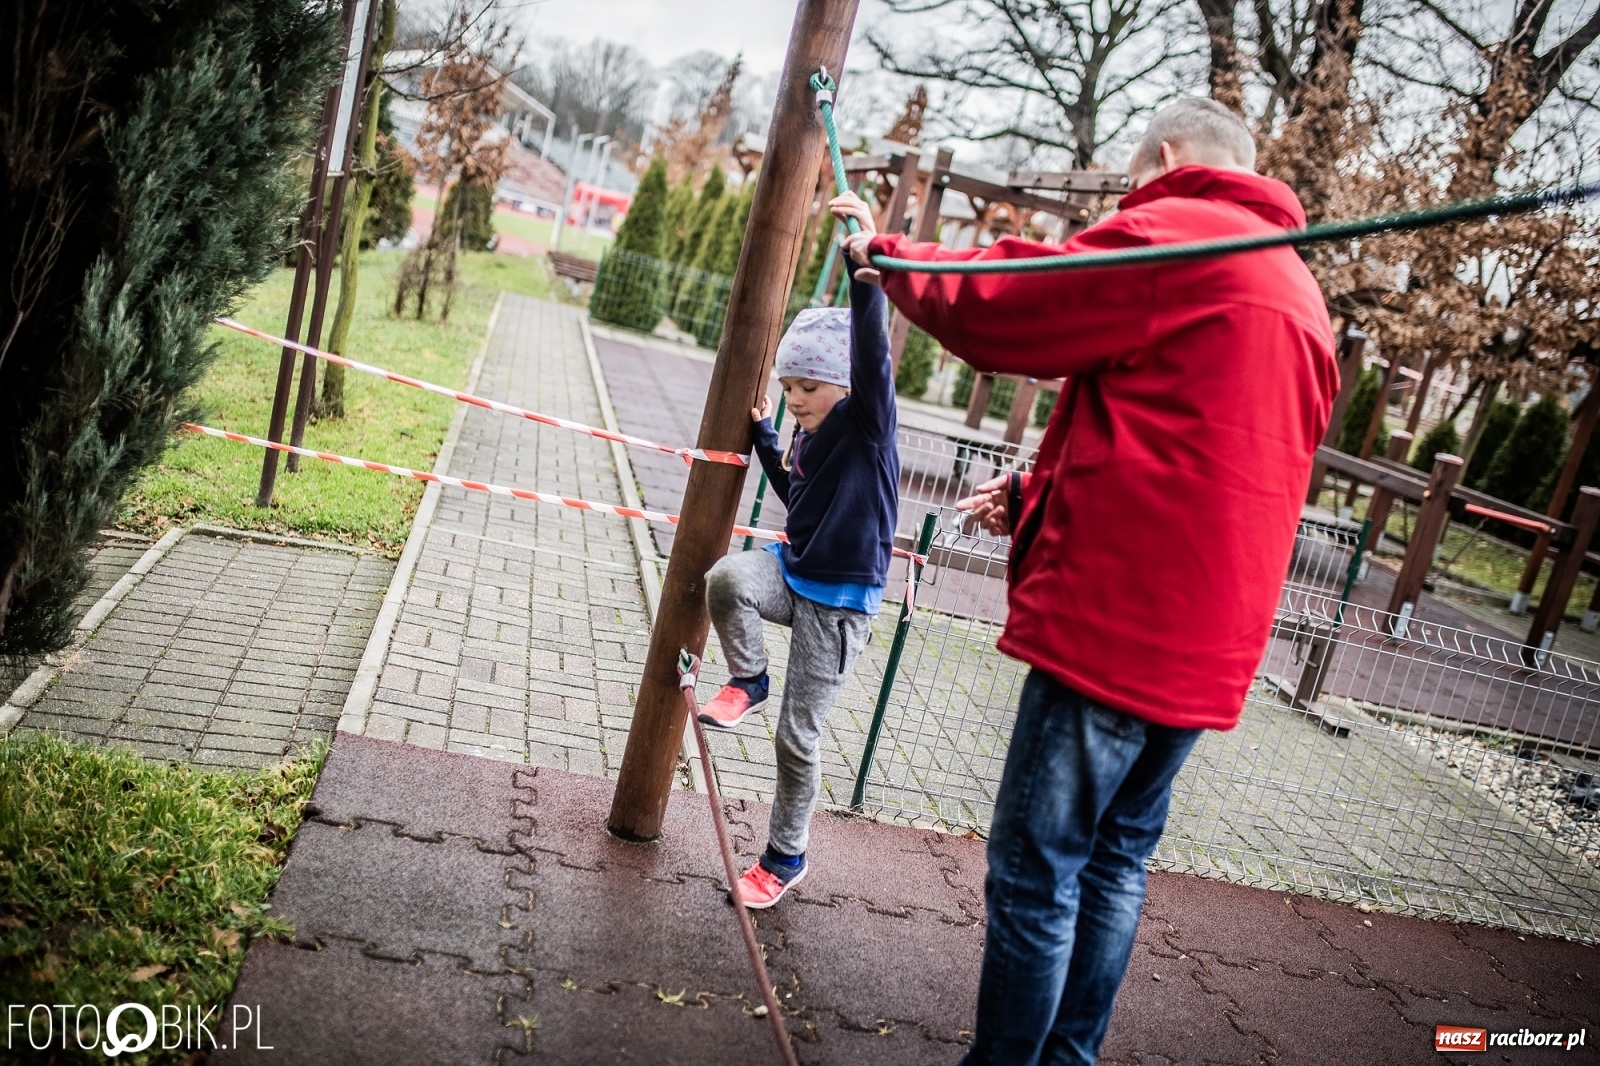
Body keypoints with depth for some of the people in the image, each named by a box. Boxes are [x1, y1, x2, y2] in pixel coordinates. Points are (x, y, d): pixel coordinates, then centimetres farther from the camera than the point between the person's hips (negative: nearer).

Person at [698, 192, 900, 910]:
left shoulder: (866, 422, -14)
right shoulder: (809, 435, 5)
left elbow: (872, 351, -33)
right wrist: (763, 433, 15)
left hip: (840, 600, -6)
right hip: (792, 571, 6)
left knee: (798, 736, 2)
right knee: (726, 576, -29)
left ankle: (786, 856, 24)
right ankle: (747, 681, -2)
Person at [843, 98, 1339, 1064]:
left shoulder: (1177, 234, -8)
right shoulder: (1301, 293, 21)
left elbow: (995, 308, -8)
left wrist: (891, 256, 11)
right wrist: (1037, 493, 14)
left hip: (1114, 623, -9)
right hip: (1211, 649, 9)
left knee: (1036, 873, 1)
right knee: (1116, 861, 18)